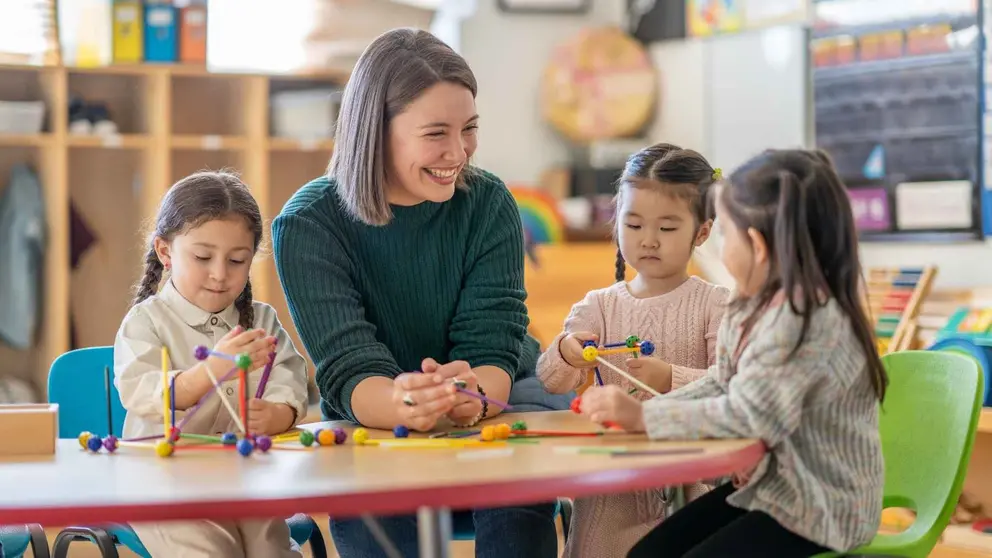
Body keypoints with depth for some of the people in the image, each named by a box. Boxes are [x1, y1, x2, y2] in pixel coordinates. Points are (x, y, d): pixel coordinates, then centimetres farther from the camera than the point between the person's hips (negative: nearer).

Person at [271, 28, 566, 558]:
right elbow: (349, 370, -22)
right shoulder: (307, 225, -14)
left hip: (495, 401, 1)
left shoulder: (489, 205, -7)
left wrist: (474, 397, -41)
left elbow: (491, 343, -15)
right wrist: (404, 406, -47)